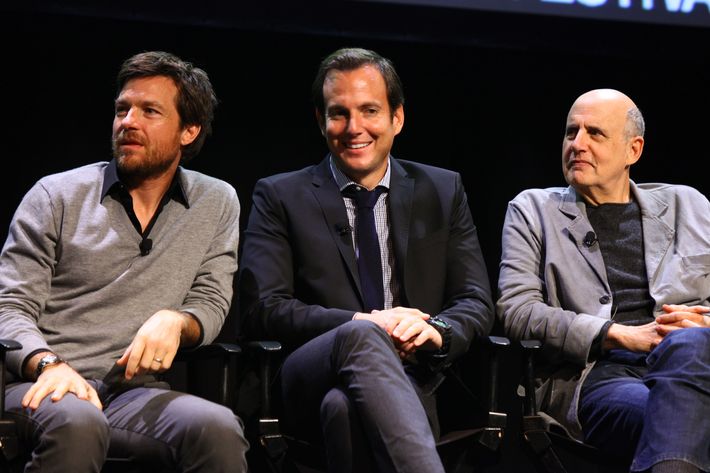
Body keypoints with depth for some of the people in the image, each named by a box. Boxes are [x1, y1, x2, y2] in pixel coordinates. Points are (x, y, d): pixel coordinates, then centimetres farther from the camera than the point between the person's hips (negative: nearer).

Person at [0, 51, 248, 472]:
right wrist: (49, 364, -19)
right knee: (77, 424, -38)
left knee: (218, 429, -34)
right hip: (46, 388, -1)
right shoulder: (56, 196, 9)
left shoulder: (217, 203, 15)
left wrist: (174, 321, -13)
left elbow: (212, 303, 12)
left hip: (135, 391, 1)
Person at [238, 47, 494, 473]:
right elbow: (262, 309, 0)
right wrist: (359, 322, -16)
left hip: (412, 385, 1)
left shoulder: (443, 192, 18)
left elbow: (477, 302, 12)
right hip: (310, 385, 0)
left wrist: (437, 330, -13)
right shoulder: (280, 197, 12)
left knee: (345, 405, -38)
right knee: (360, 337, -38)